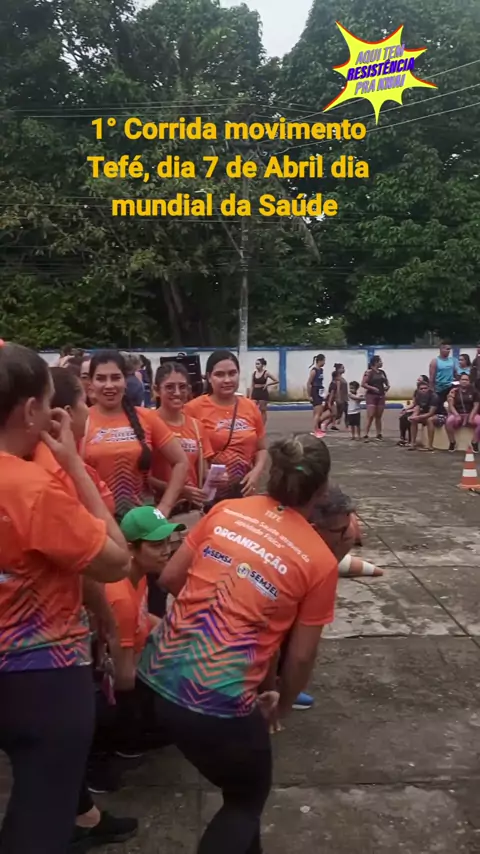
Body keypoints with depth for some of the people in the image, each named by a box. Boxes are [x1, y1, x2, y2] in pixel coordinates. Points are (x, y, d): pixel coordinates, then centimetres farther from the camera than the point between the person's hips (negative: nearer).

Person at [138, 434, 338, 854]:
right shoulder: (320, 561, -7)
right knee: (248, 798, 25)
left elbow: (170, 577, 10)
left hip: (158, 674, 6)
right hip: (219, 701, -5)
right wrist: (283, 703, 19)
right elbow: (300, 656, 0)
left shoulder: (226, 510, 3)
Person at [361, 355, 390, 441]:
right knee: (370, 416, -11)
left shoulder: (382, 372, 12)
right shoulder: (369, 372, -8)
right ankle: (366, 435, -10)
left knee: (379, 417, 9)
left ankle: (379, 434, 15)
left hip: (381, 396, 6)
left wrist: (387, 387, 0)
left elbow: (387, 383, 22)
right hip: (371, 396, -6)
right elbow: (363, 384, -14)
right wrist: (373, 388, -19)